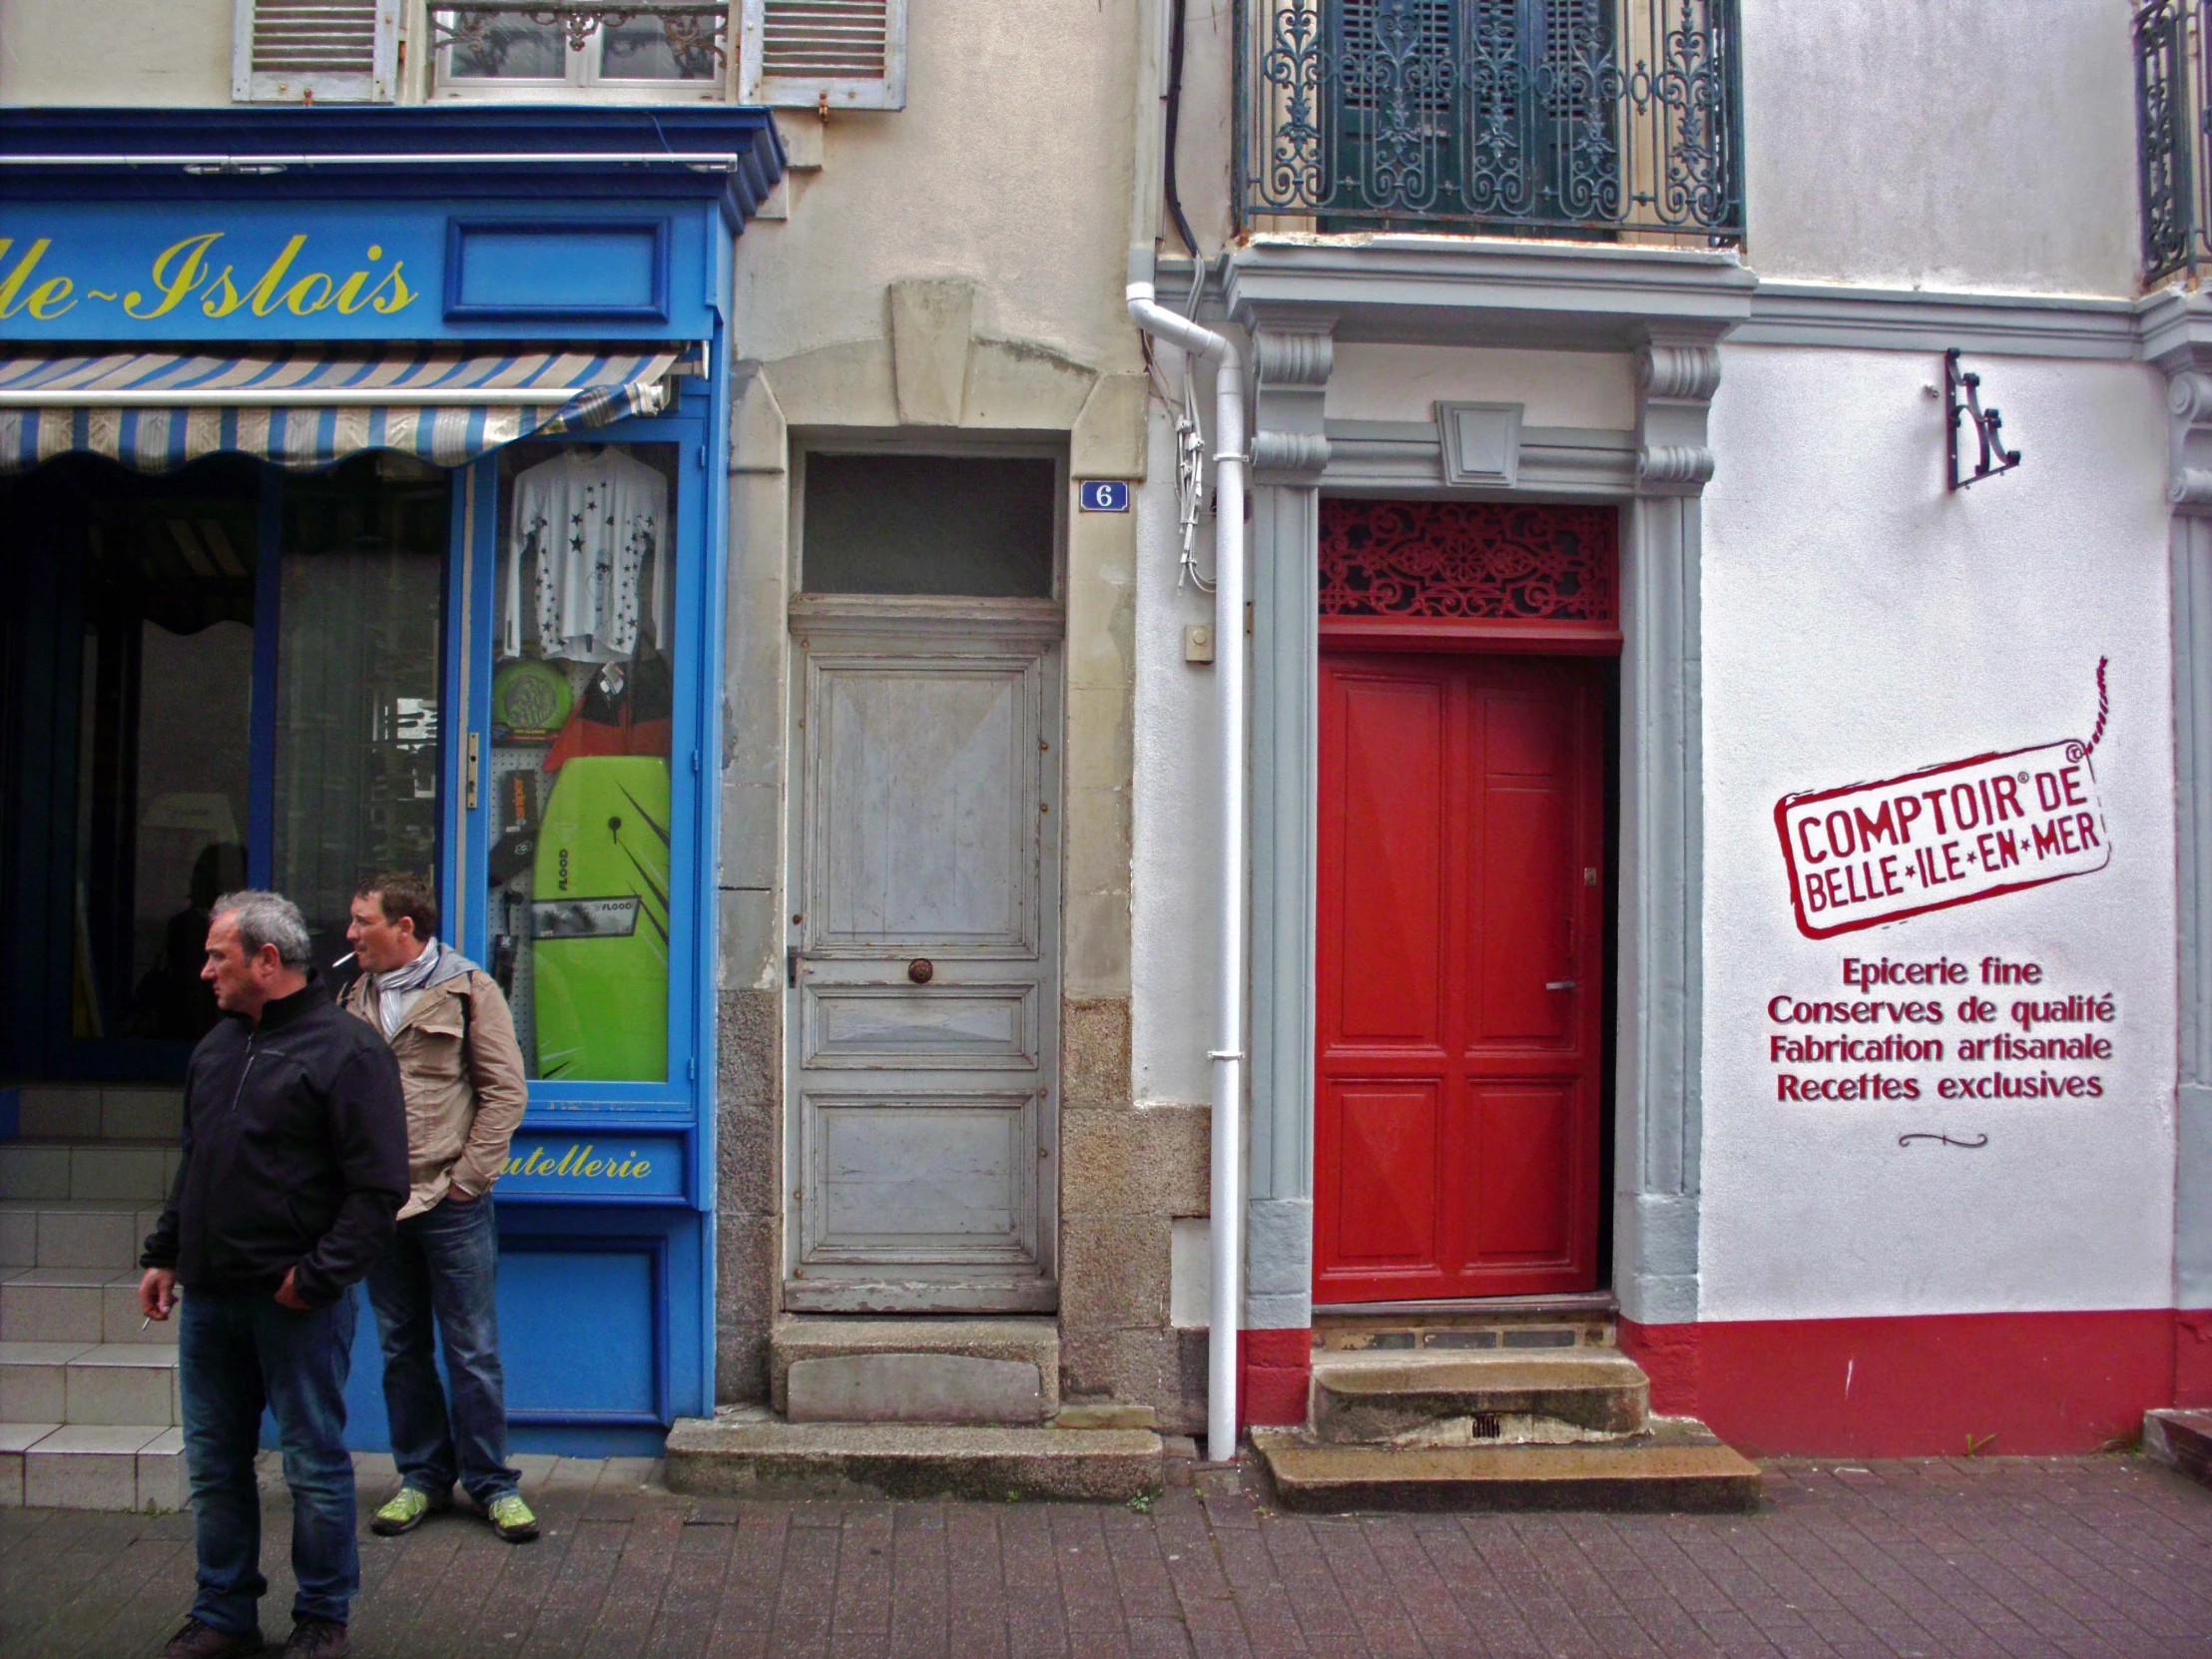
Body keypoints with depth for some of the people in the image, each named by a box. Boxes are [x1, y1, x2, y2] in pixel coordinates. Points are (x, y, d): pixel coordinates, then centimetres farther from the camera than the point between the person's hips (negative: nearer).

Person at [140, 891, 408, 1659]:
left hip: (296, 1302, -7)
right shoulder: (217, 1046, 13)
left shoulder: (347, 1049, -12)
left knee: (314, 1465, 5)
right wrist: (164, 1254, 16)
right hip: (209, 1294, 7)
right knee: (214, 1463, 15)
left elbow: (377, 1188, -15)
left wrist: (317, 1276, -17)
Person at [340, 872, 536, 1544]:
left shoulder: (467, 990, -5)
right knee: (402, 1349, 13)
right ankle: (422, 1476, 25)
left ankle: (492, 1482, 13)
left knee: (473, 1351, 2)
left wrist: (468, 1177, -9)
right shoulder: (355, 998, 10)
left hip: (452, 1206, -5)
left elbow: (505, 1090, -6)